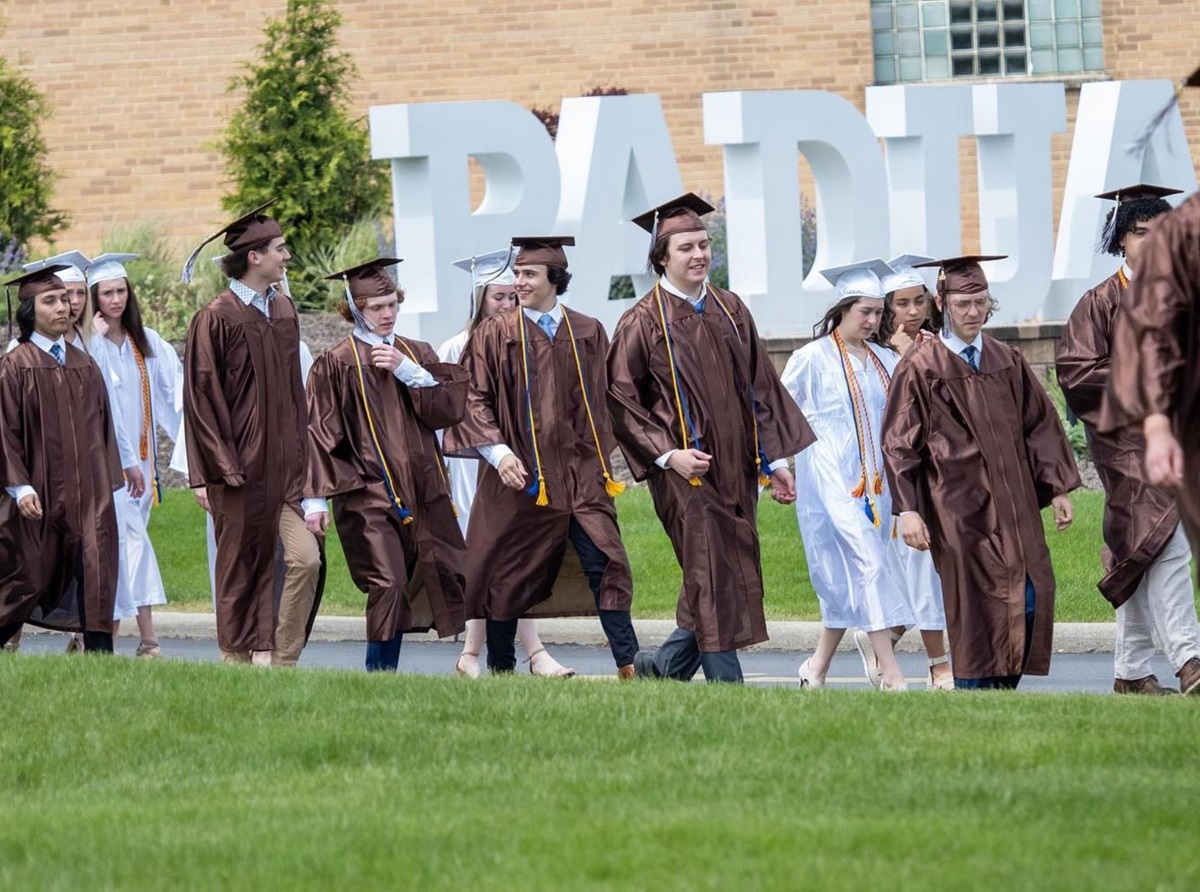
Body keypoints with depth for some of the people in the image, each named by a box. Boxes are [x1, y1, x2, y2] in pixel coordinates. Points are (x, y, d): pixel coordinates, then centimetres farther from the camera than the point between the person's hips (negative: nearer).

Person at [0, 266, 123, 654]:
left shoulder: (84, 365, 11)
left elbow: (102, 425, 15)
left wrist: (108, 482, 10)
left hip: (88, 492, 4)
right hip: (41, 496, -4)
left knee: (96, 573, -8)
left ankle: (99, 651, -10)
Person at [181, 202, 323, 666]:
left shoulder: (283, 310, 12)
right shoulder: (216, 318, -9)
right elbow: (201, 396, -10)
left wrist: (300, 452, 14)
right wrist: (218, 468, -14)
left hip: (282, 465, 6)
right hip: (242, 469, -6)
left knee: (306, 559, -6)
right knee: (243, 567, 1)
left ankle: (280, 658, 2)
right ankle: (241, 658, 12)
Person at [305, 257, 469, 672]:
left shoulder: (417, 354, 14)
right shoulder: (336, 365, -1)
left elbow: (450, 406, 2)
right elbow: (320, 434, -3)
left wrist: (407, 370, -10)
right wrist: (318, 498, -10)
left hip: (422, 490, 5)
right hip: (369, 493, -5)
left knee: (449, 578, 3)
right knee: (389, 585, -17)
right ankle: (381, 674, -9)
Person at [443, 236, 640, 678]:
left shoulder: (588, 334, 8)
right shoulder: (495, 335, 1)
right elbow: (474, 399, -3)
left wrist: (602, 461, 13)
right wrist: (497, 451, -16)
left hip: (579, 473, 1)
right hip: (520, 475, -1)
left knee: (605, 563, -9)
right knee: (509, 575, 4)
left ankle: (628, 665, -10)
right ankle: (499, 670, 16)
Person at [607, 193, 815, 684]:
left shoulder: (730, 310, 11)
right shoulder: (643, 322, -5)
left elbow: (760, 388, 14)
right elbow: (621, 399, -6)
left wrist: (775, 459, 9)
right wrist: (666, 454, -15)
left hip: (736, 470, 6)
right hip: (686, 472, -6)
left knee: (725, 583, 7)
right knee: (713, 582, -9)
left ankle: (663, 666, 23)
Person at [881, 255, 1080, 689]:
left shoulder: (1008, 361, 11)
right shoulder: (920, 368, -2)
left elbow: (1041, 425, 15)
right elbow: (900, 443, -3)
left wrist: (1058, 489, 9)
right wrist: (907, 509, -11)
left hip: (1014, 503, 4)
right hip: (960, 510, -4)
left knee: (1029, 599, -3)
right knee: (976, 605, -7)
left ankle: (1006, 686, 9)